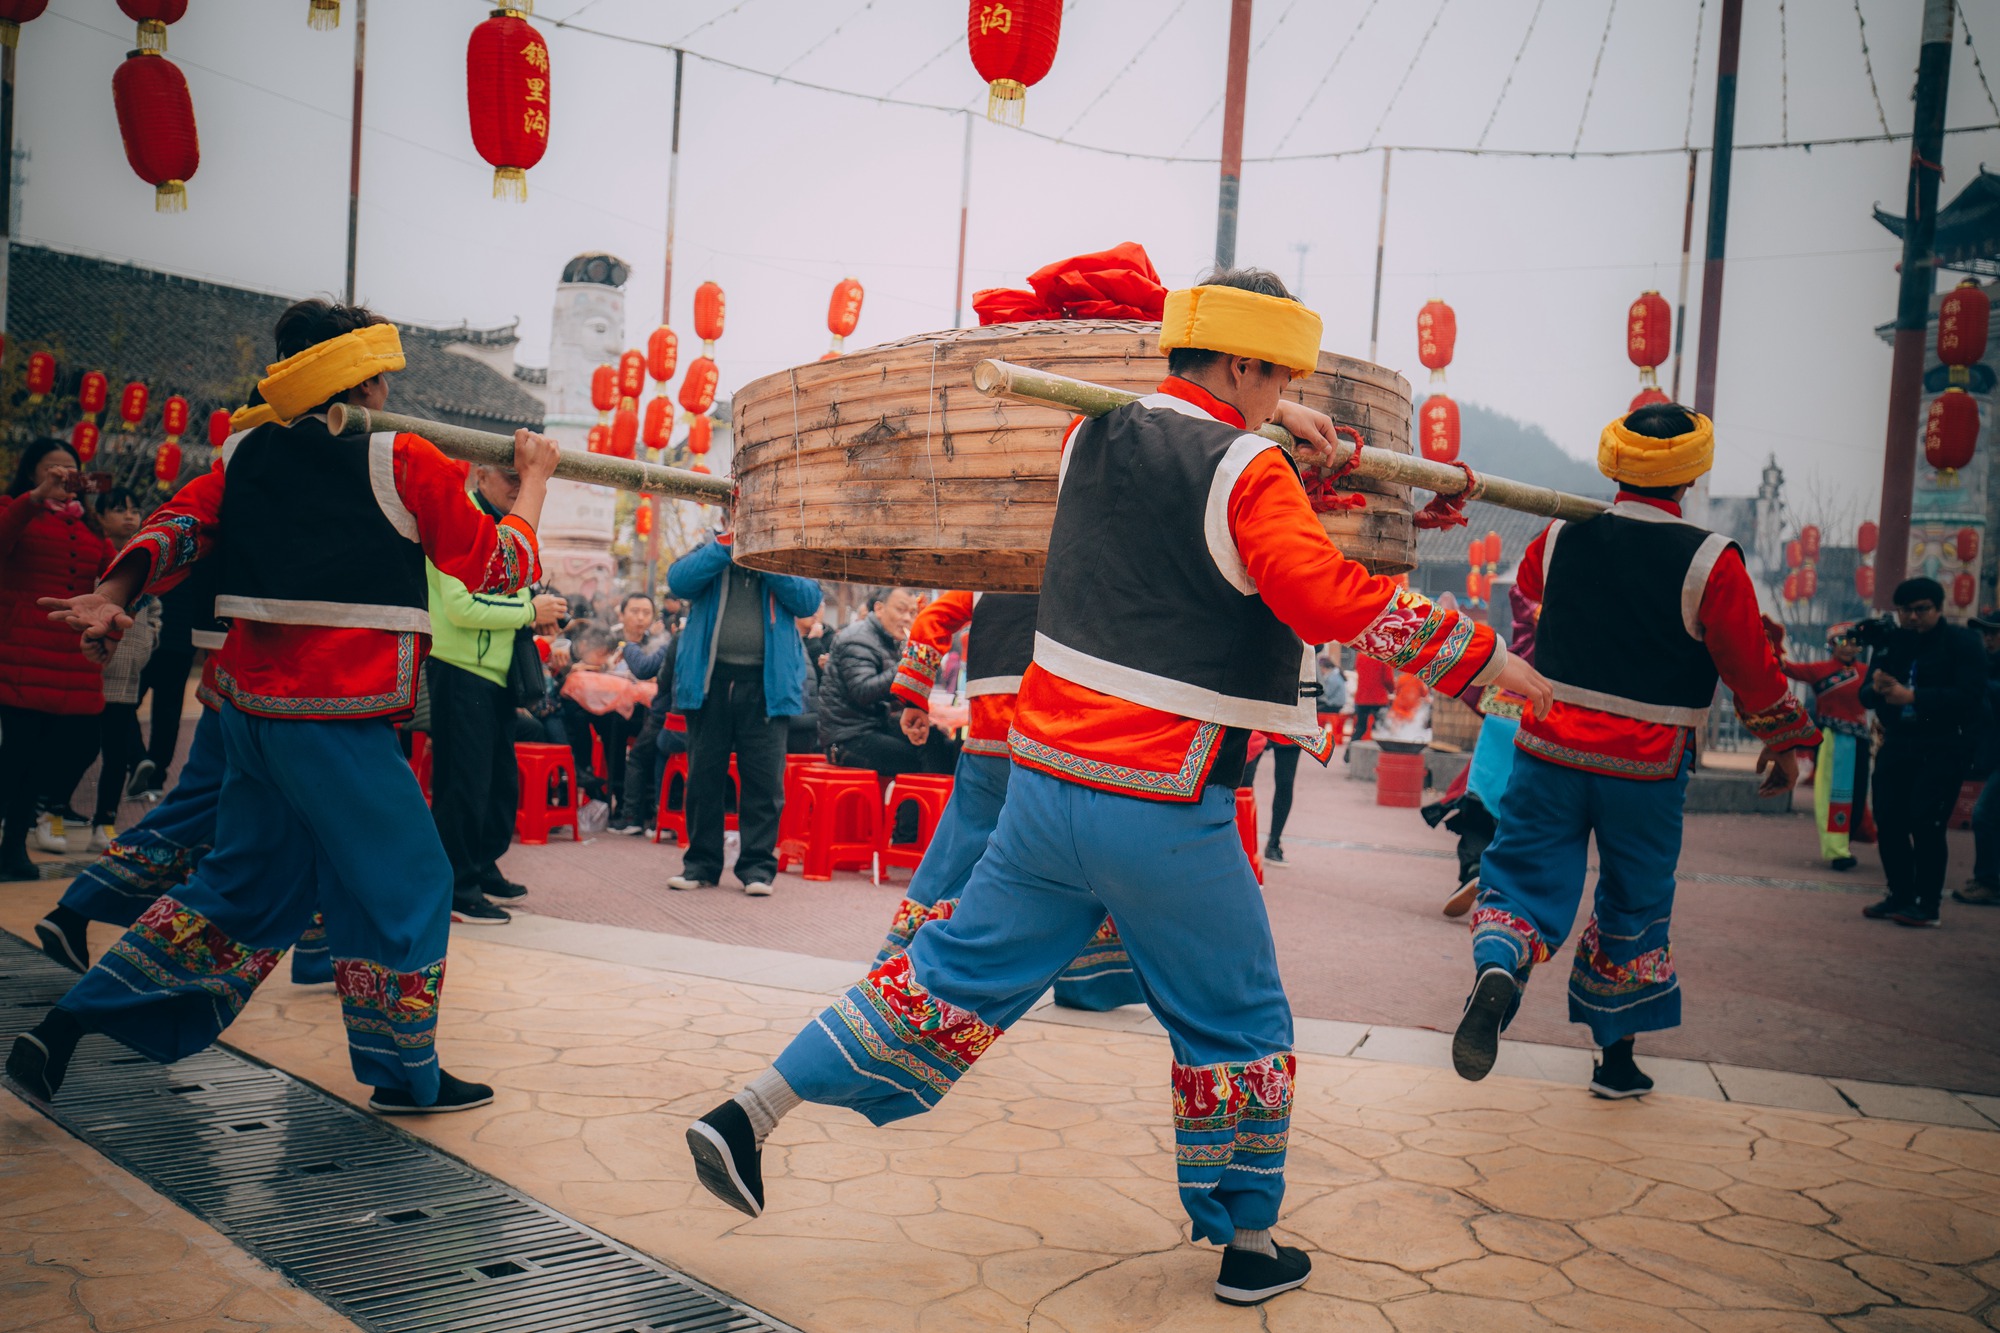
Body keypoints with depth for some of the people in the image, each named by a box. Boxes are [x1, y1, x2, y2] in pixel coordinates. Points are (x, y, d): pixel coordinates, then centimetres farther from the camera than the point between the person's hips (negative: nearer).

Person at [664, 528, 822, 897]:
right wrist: (725, 546, -11)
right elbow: (678, 582, -6)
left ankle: (757, 864, 6)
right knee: (703, 773, 7)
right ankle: (701, 861, 17)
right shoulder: (710, 549, 12)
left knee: (764, 777, -2)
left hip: (766, 683, -1)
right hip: (710, 680, 1)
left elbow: (809, 601, -5)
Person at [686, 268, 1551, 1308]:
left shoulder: (1095, 435, 7)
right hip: (1164, 812, -6)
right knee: (1236, 1024, 14)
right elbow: (1330, 599, -22)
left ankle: (748, 1114, 15)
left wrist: (1264, 421, 23)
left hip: (1047, 780, 6)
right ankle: (1249, 1247, 28)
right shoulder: (1248, 471, -13)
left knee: (957, 975, 15)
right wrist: (1481, 657, -14)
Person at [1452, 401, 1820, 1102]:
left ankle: (1498, 969, -28)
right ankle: (1617, 1056, 27)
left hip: (1549, 747, 1)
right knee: (1636, 903, 15)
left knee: (1527, 872, 6)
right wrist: (1785, 739, 12)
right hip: (1647, 764, -1)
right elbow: (1751, 665, -4)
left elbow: (1527, 593, 20)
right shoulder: (1711, 561, -11)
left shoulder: (1560, 537, -2)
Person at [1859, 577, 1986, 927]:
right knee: (1888, 822, 4)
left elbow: (1969, 695, -17)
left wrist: (1912, 697, -25)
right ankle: (1900, 896, 18)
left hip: (1944, 750, -5)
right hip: (1897, 745, 6)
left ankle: (1926, 905, -3)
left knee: (1925, 824, -12)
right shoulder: (1889, 643, 11)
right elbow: (1865, 696, 9)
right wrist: (1876, 688, -15)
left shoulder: (1962, 642, -5)